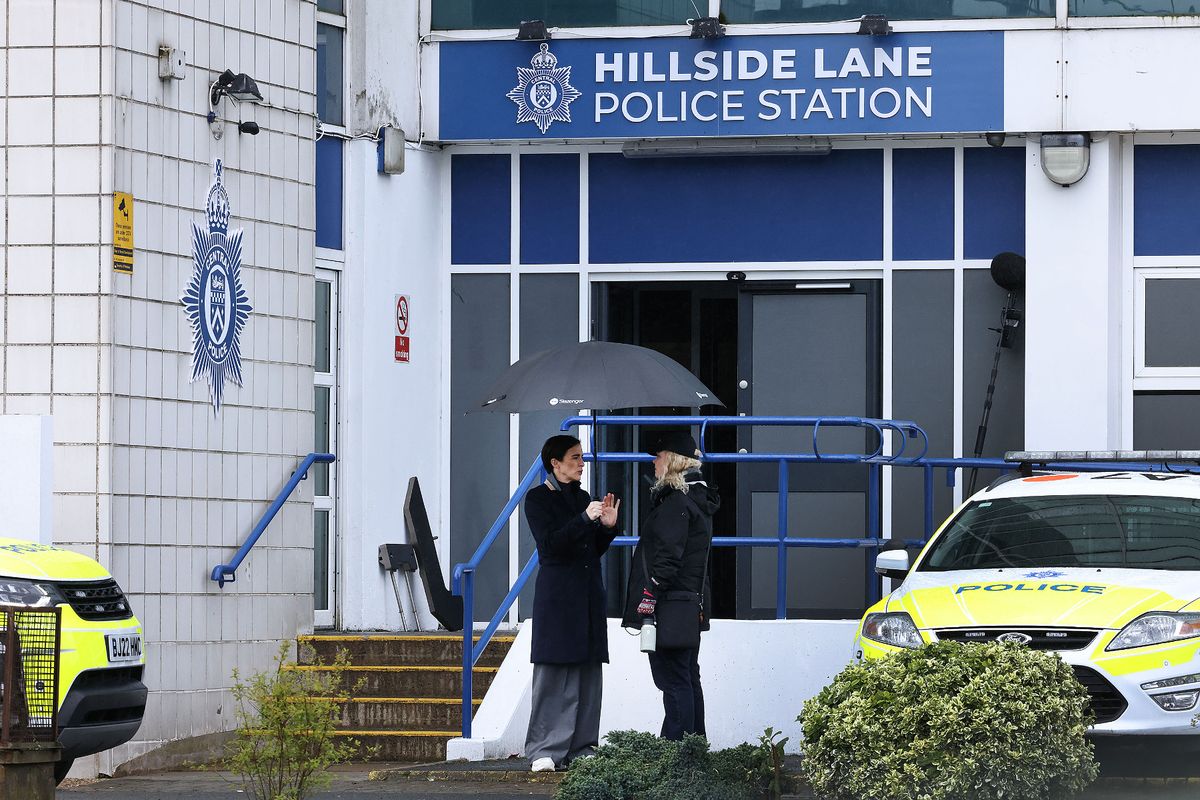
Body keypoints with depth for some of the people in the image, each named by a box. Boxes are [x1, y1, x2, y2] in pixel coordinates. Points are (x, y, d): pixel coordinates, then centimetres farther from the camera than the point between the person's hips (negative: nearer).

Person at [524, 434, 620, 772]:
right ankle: (545, 751, -7)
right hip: (557, 595, -7)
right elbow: (550, 544, -15)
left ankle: (581, 748, 7)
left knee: (588, 675, 3)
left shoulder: (582, 497, 17)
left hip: (588, 595, 7)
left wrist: (607, 526, 1)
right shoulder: (538, 498, -2)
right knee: (553, 675, -8)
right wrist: (585, 519, -22)